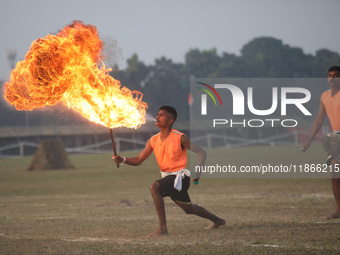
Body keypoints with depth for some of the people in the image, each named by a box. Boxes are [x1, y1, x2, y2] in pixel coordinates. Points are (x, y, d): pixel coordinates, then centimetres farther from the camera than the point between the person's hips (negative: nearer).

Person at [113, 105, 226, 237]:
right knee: (188, 208, 21)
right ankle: (217, 220, 45)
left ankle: (163, 228, -26)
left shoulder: (180, 138, -14)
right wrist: (123, 160, -18)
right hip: (167, 176, 8)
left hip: (180, 176, -8)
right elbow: (138, 160, 1)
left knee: (154, 187, -29)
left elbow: (201, 152, -10)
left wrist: (198, 171, -25)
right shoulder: (153, 141, 4)